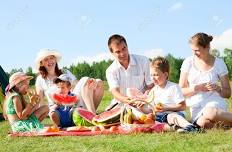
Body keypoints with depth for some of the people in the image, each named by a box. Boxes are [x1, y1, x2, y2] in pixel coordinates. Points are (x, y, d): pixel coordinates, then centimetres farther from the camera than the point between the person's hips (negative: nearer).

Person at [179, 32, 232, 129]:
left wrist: (217, 88, -14)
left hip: (215, 103, -1)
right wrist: (196, 88, -11)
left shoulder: (219, 63, 3)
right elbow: (180, 91, 6)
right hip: (196, 107, 2)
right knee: (203, 123, -35)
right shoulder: (188, 62, 5)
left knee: (210, 113, -40)